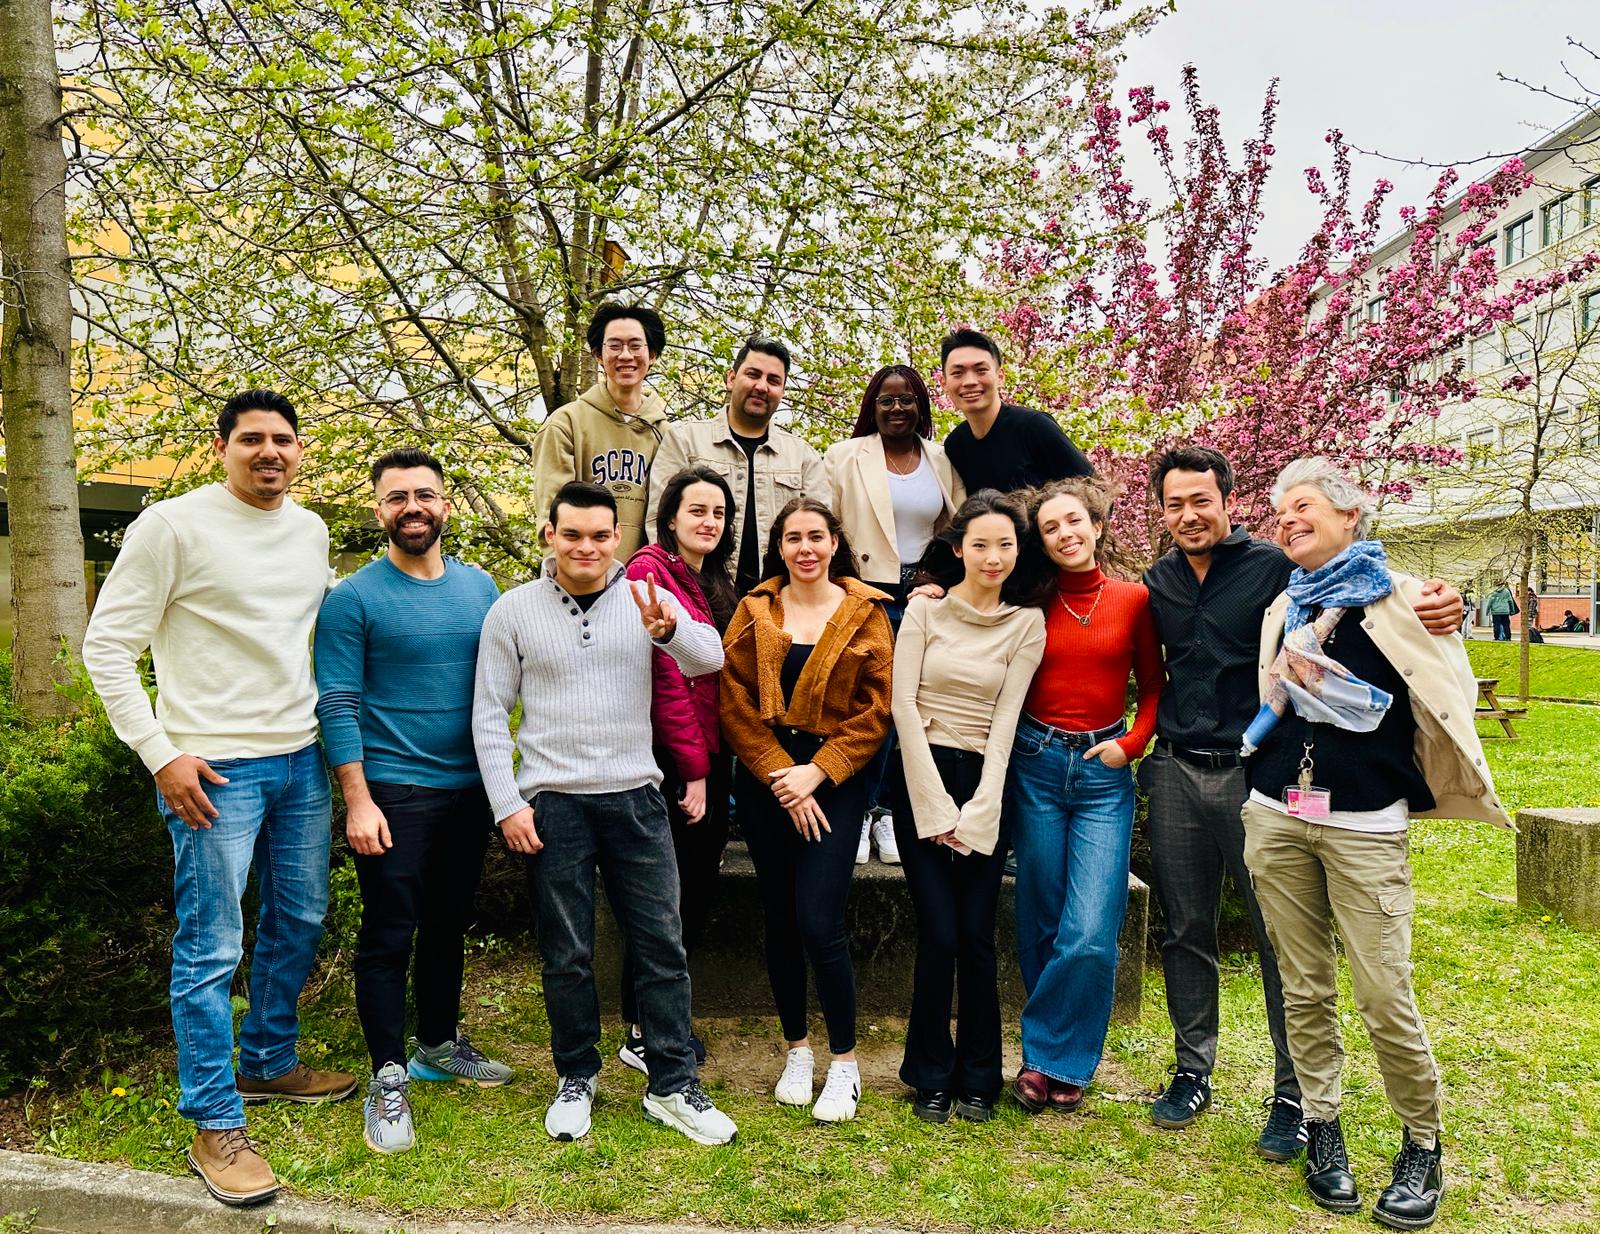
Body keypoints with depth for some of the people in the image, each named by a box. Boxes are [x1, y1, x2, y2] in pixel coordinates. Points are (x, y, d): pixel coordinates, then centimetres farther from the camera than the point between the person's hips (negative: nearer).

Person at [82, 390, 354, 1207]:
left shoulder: (311, 530, 8)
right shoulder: (173, 525, -10)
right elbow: (107, 645, -8)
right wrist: (160, 754, -13)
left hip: (302, 758, 7)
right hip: (213, 770, -6)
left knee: (299, 922, 17)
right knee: (212, 948, 0)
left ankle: (270, 1063, 37)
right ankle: (215, 1126, 13)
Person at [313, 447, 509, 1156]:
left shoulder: (479, 587, 8)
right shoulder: (354, 598, -8)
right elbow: (337, 705, -11)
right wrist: (357, 800, -16)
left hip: (469, 789, 5)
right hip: (394, 794, -5)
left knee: (449, 925, 18)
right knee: (389, 937, 0)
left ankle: (440, 1043, 35)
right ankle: (388, 1079, 13)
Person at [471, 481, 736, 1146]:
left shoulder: (645, 598, 1)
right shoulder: (514, 610, 0)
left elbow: (710, 658, -14)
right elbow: (490, 715, 1)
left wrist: (669, 629, -35)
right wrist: (507, 805, -6)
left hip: (636, 797, 1)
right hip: (552, 803, -1)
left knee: (662, 946, 5)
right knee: (567, 955, 9)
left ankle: (674, 1088, 18)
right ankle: (576, 1079, 28)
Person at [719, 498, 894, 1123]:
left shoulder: (865, 614, 1)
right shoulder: (754, 611, 5)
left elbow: (876, 710, -3)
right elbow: (735, 703, -1)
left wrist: (816, 773, -11)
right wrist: (780, 777, -10)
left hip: (834, 782, -2)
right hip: (764, 782, 3)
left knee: (819, 923, -9)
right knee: (779, 920, 9)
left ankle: (844, 1062, 10)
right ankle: (797, 1050, 27)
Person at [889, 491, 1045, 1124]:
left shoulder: (1027, 623, 4)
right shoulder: (925, 608, 0)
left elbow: (1005, 716, -2)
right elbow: (904, 703, -5)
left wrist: (977, 809, -9)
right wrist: (937, 804, -9)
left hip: (985, 783, 1)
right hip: (921, 775, -1)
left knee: (977, 936, 0)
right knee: (939, 934, -4)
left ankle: (977, 1079, 20)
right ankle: (932, 1077, 16)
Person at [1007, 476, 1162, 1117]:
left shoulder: (1134, 599, 2)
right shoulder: (1032, 602, 3)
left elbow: (1153, 686, 10)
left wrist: (1131, 743, -4)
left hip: (1103, 773, -1)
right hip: (1035, 764, 1)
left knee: (1090, 935, -8)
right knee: (1040, 925, 7)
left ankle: (1050, 1058, 12)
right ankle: (1057, 1062, 25)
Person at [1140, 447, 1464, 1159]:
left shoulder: (1276, 567, -5)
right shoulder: (1157, 584, 9)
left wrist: (1433, 611, -30)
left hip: (1255, 775, -4)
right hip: (1176, 774, 4)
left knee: (1280, 938, 2)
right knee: (1185, 933, 12)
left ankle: (1295, 1096, 16)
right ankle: (1192, 1072, 27)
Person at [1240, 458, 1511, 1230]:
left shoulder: (1401, 598, 0)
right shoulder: (1284, 608, 15)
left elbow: (1450, 699, -3)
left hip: (1365, 825, -4)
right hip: (1275, 819, 4)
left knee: (1385, 997, -5)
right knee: (1304, 987, 8)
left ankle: (1423, 1144, 15)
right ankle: (1322, 1127, 23)